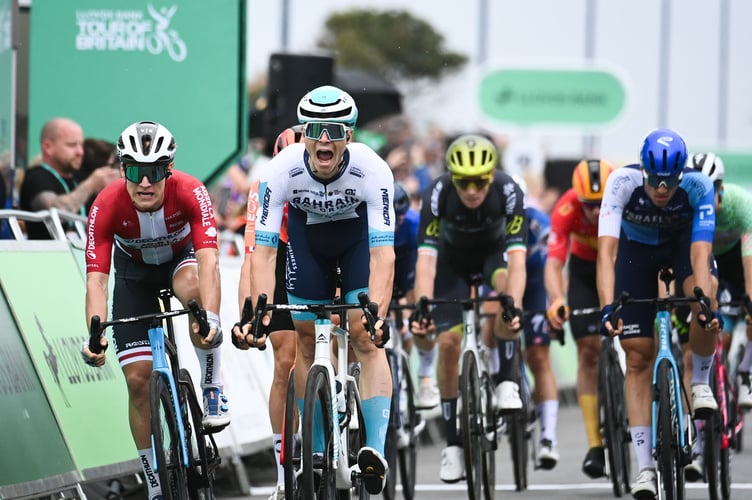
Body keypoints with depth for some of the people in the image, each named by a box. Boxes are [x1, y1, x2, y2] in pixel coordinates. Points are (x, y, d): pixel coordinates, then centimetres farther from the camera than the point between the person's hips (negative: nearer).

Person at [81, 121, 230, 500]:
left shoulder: (190, 193, -34)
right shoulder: (107, 205, -31)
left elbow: (208, 260, -43)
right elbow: (96, 279, -34)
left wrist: (210, 318, -59)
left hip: (181, 259, -1)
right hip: (135, 274, 1)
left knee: (192, 285, -39)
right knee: (138, 378, -8)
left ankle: (213, 390, -21)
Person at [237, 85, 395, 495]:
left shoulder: (372, 170, -36)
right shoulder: (282, 170, -33)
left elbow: (383, 252, -41)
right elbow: (263, 250, -34)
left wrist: (377, 313, -54)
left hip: (359, 234, -2)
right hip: (307, 234, 2)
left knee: (365, 338, -16)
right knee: (307, 340, 1)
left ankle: (376, 448, -23)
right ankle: (316, 449, 11)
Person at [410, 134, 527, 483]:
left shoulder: (508, 192, -33)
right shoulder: (438, 194, -32)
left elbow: (516, 258, -40)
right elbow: (426, 258, -37)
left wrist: (514, 308, -55)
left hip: (494, 251, -1)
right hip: (453, 259, 1)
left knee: (506, 283, -36)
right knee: (448, 342, -13)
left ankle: (506, 382, -22)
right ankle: (453, 443, -2)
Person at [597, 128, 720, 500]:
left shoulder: (698, 186, -34)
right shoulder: (622, 182, -35)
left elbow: (701, 252, -40)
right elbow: (606, 249, -41)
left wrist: (705, 302, -56)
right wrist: (607, 307, -54)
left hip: (682, 241, 0)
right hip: (636, 246, 0)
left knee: (704, 303, -34)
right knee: (638, 356, -7)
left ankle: (701, 382, -5)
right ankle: (645, 467, -4)